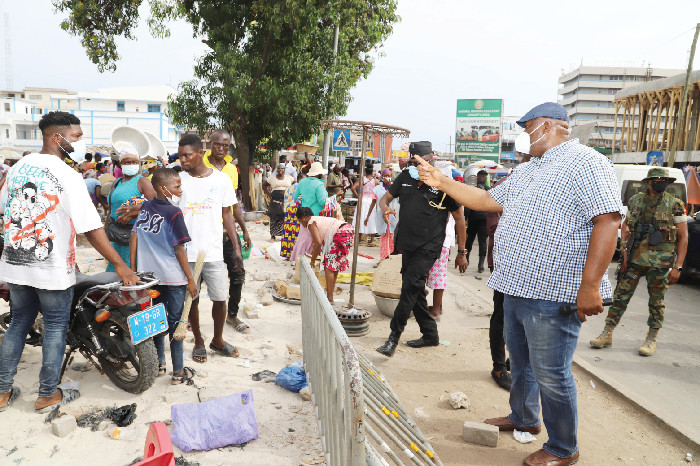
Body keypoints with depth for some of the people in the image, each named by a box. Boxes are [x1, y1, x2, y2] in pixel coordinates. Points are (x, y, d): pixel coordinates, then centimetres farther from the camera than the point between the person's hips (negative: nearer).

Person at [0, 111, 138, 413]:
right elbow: (91, 229, -21)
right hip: (52, 270, -6)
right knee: (56, 327, 8)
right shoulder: (68, 176, -17)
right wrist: (121, 266, -17)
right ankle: (48, 395, 19)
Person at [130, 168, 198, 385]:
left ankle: (158, 364, 28)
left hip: (149, 275, 6)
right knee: (175, 321, 2)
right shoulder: (173, 212, -13)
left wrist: (133, 269, 12)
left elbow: (134, 237, 5)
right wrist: (190, 279, -7)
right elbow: (179, 249, -13)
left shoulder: (144, 208, 6)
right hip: (172, 277, -6)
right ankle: (178, 372, 10)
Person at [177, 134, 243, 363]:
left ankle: (218, 340, 29)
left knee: (220, 299, 5)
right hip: (186, 253, 0)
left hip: (213, 252, 0)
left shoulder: (221, 179, 2)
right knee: (192, 299, 10)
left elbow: (227, 215, 7)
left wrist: (236, 247, 5)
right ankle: (198, 341, 31)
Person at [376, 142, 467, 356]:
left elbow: (459, 217, 0)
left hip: (429, 246, -6)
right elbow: (385, 198, 13)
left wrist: (461, 252, 1)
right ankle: (430, 334, 26)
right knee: (415, 290, 12)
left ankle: (394, 336, -10)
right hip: (408, 244, 6)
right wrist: (385, 208, -14)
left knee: (411, 285, -18)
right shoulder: (405, 177, 6)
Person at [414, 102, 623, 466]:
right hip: (517, 287, 9)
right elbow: (488, 200, 21)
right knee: (520, 362, 23)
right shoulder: (527, 171, 17)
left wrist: (589, 286, -25)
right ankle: (523, 418, 44)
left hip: (552, 294, -9)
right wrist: (441, 182, 14)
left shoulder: (585, 163, -12)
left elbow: (608, 221, -20)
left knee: (550, 375, 2)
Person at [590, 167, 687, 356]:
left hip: (661, 261, -2)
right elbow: (626, 225, 16)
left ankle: (651, 339, 22)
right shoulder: (636, 200, 7)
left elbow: (683, 237, -2)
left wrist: (678, 267, -8)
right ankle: (607, 335, 11)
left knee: (657, 301, 7)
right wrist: (624, 251, 2)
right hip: (635, 258, 2)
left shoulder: (675, 205, -2)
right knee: (621, 295, 3)